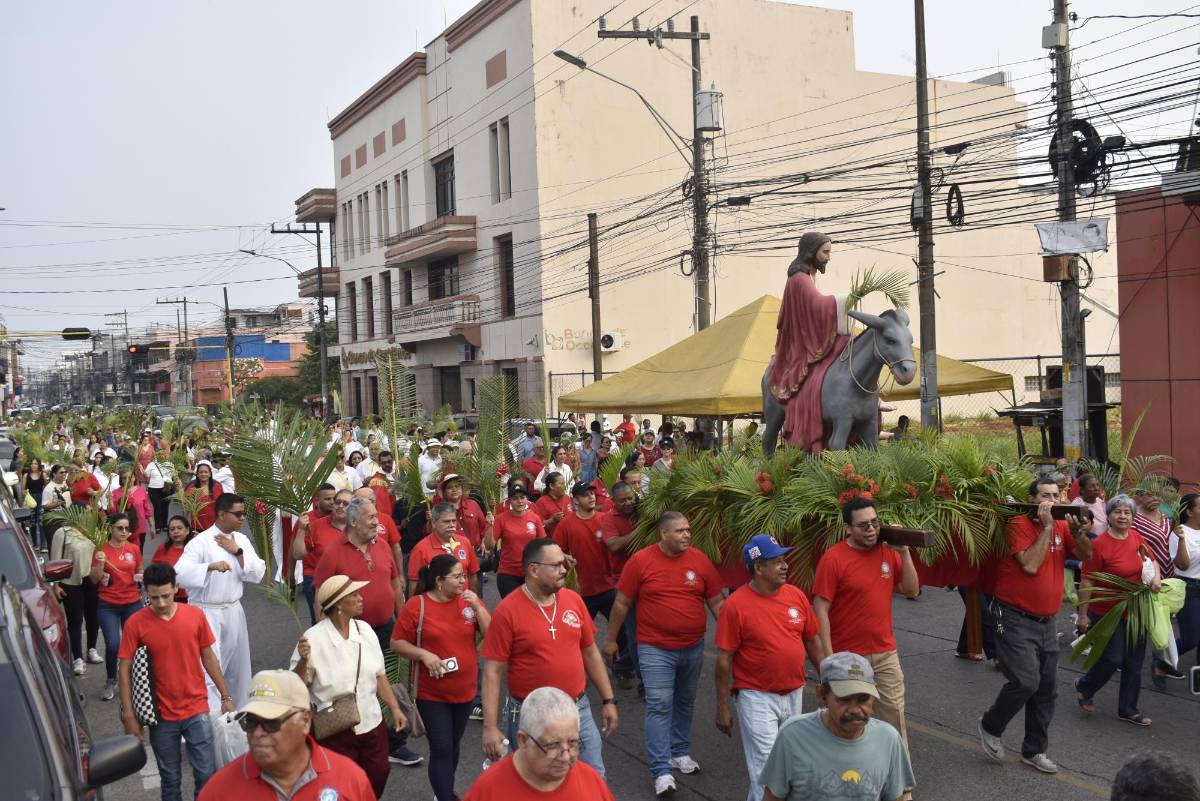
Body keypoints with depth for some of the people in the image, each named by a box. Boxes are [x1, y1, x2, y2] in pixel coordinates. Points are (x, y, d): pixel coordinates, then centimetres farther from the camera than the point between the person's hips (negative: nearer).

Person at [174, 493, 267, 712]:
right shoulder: (201, 541, -13)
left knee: (237, 667, 16)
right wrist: (211, 566, -37)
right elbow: (180, 574, -25)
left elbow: (258, 574, 0)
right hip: (207, 613, -6)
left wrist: (238, 552, -10)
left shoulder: (241, 540, 6)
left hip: (234, 611, 6)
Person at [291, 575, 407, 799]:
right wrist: (303, 661, -29)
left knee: (376, 784, 15)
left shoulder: (365, 630, 1)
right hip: (334, 733, -5)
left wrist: (394, 708, 7)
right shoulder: (313, 639, -16)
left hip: (372, 726, 5)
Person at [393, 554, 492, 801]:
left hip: (465, 689, 4)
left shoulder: (469, 600, -2)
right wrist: (423, 654, -21)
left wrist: (477, 607, -18)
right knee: (441, 749, -5)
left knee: (453, 744, 19)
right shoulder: (416, 605, -12)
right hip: (431, 693, -4)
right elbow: (397, 643, -7)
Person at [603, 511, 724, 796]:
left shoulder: (700, 559, -3)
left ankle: (680, 753, 36)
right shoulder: (640, 560, -11)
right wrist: (610, 639, 1)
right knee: (659, 706, -6)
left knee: (685, 703, 18)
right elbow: (621, 603, -3)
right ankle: (661, 771, -1)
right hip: (655, 649, -4)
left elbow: (717, 602, 4)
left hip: (693, 647, 4)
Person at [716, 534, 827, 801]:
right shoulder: (735, 606, -15)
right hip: (757, 698, -5)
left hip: (794, 694, 6)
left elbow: (813, 641, 10)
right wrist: (722, 707, -9)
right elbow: (724, 660, -11)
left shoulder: (796, 595, -1)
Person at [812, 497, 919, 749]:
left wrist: (904, 551, -6)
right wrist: (829, 657, -17)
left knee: (895, 714, 7)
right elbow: (820, 610, -15)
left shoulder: (888, 552, 2)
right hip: (847, 657, -4)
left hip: (886, 654, 4)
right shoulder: (833, 558, -15)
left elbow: (912, 590, 5)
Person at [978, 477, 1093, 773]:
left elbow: (1086, 555, -1)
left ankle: (1034, 750, 25)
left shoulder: (1061, 526, 6)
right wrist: (1046, 526, -20)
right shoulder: (1019, 524, -13)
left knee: (1047, 688, 10)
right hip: (1015, 619, -7)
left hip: (1046, 621, 7)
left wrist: (1078, 531, -18)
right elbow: (1030, 565, -23)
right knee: (1025, 682, -15)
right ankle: (990, 726, 11)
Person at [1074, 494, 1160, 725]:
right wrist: (1083, 615, -15)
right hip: (1107, 613, -6)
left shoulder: (1136, 537, 0)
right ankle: (1084, 686, 27)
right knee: (1112, 660, -2)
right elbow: (1087, 582, -16)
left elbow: (1152, 560, 18)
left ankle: (1128, 710, 26)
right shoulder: (1099, 544, -19)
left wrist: (1156, 577, -4)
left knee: (1134, 663, 11)